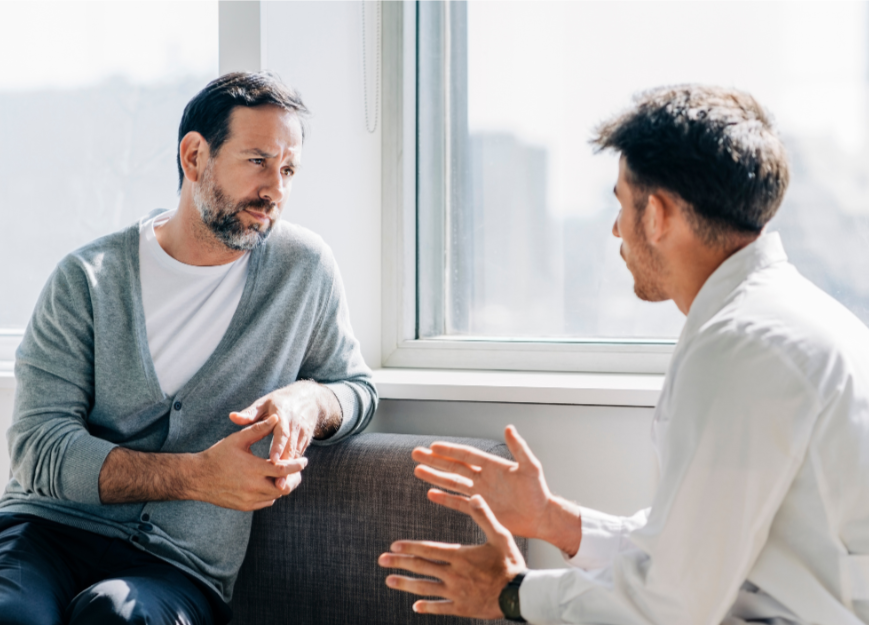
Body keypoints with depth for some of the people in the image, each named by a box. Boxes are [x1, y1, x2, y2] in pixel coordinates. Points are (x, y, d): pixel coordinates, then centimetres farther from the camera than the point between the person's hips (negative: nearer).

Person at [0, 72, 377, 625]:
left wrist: (308, 399, -6)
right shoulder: (88, 278, 1)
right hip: (52, 527, -1)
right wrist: (198, 475, -19)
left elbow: (358, 388, 20)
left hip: (183, 566, 1)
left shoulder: (304, 267, 6)